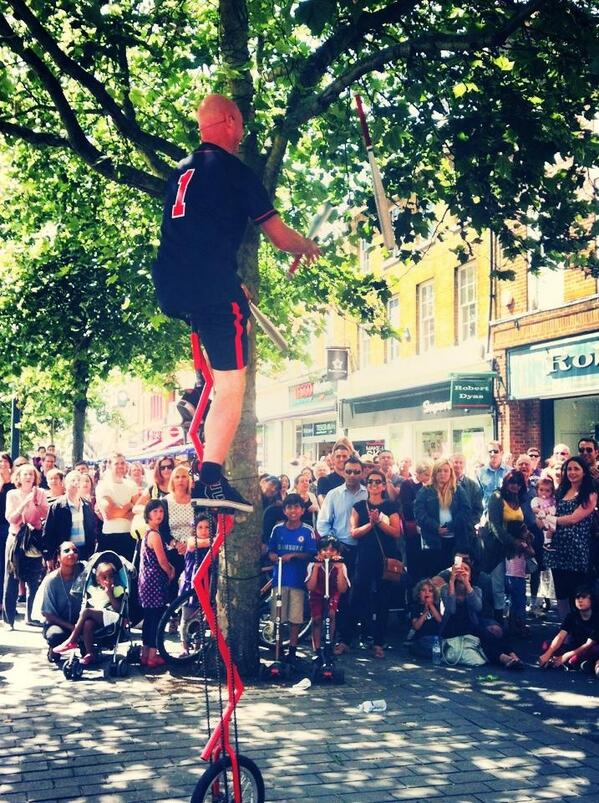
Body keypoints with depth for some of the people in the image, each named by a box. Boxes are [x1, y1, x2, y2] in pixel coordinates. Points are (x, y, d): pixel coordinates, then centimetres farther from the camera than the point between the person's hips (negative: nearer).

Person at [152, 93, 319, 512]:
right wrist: (309, 246, 24)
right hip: (212, 286, -8)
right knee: (232, 384, -5)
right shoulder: (235, 170, -1)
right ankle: (212, 478, -13)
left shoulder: (182, 170, 22)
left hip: (170, 287, 8)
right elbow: (280, 236, 2)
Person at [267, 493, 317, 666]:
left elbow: (311, 554, -4)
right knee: (277, 617, 4)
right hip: (279, 578, 1)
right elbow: (271, 550, 9)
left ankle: (292, 651, 11)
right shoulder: (278, 529, 4)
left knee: (295, 618, 2)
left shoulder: (308, 531, -2)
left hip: (298, 579, -1)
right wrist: (274, 556, -13)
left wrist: (293, 555, -17)